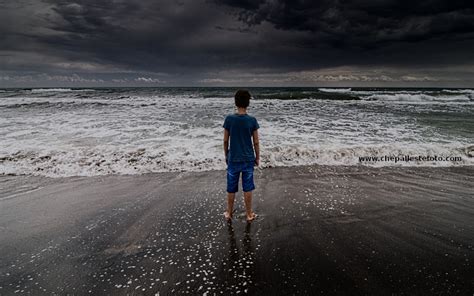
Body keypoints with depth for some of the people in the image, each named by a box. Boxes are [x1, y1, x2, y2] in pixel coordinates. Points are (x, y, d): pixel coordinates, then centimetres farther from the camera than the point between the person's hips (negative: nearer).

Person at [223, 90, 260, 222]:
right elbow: (256, 142, -4)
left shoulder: (229, 119, -9)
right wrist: (257, 157, 9)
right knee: (247, 188, 11)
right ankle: (249, 214, 22)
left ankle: (229, 213, 27)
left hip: (233, 159, 0)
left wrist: (226, 155, 11)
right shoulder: (252, 120, -9)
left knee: (231, 188, 13)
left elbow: (225, 141, -3)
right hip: (248, 159, 0)